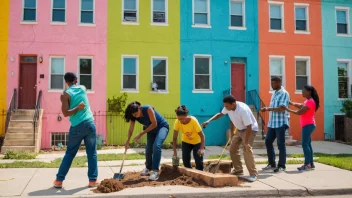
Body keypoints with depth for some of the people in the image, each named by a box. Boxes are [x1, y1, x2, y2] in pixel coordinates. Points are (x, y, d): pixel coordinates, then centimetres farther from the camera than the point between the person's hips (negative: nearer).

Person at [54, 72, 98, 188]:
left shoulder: (66, 94, -1)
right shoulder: (82, 88, 9)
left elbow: (65, 113, -10)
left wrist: (77, 108, -3)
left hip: (77, 127, -2)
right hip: (89, 124, 2)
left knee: (69, 154, 9)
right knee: (92, 153, 7)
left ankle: (59, 180, 14)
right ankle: (93, 180, 9)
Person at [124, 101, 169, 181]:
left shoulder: (148, 109, -32)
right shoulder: (134, 116, -14)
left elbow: (154, 124, -28)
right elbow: (131, 129, -6)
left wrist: (141, 134, -27)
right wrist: (127, 141, -12)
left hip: (162, 127, -6)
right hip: (151, 130, 6)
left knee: (156, 146, -26)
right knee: (148, 149, 6)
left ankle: (155, 171, -24)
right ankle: (148, 169, 29)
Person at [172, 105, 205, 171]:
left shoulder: (193, 121, -34)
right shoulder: (177, 122, -26)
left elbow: (202, 135, -30)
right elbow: (175, 138, -18)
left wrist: (202, 148, -42)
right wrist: (175, 152, -23)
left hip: (197, 142, -3)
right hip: (186, 141, 3)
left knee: (198, 160, -13)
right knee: (185, 160, -5)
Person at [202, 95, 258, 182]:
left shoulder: (243, 110, -36)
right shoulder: (228, 108, -13)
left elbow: (249, 127, -34)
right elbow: (220, 114, 9)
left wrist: (246, 143, -32)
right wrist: (209, 121, -2)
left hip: (251, 129, -8)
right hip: (240, 130, 8)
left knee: (247, 150, -21)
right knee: (233, 148, 8)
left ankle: (253, 174, -13)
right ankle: (238, 170, 20)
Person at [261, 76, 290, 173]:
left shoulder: (284, 94, -10)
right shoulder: (274, 93, 16)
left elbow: (282, 108, -20)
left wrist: (268, 108, -19)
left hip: (281, 123, -8)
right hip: (272, 123, 8)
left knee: (280, 144, -2)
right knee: (268, 142, 8)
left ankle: (282, 166, 7)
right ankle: (272, 164, 18)